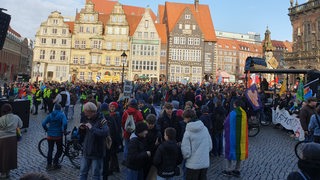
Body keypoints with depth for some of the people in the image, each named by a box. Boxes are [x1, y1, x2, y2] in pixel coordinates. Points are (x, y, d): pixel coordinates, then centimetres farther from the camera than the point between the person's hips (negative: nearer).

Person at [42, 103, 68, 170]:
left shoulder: (50, 115, 5)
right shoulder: (62, 114, -7)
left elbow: (43, 123, -3)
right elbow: (65, 123, -22)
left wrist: (47, 130, 12)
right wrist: (64, 130, -7)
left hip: (50, 135, 4)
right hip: (58, 135, -3)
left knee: (50, 150, 14)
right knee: (59, 150, 13)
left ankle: (49, 165, 18)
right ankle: (55, 163, 10)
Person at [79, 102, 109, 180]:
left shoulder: (101, 121, -17)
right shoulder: (89, 119, 7)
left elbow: (105, 132, -35)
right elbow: (84, 134, 19)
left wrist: (92, 128, -33)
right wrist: (81, 129, -3)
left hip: (97, 153, -7)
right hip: (86, 152, 7)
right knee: (83, 172, 19)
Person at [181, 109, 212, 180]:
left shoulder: (188, 132, -18)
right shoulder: (205, 129, -5)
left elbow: (186, 152, -17)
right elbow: (210, 146, 4)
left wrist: (184, 157, 4)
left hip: (193, 164, -5)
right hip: (205, 163, 5)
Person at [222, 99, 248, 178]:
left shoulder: (232, 113, -16)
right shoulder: (244, 113, 1)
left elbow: (226, 123, -13)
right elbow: (245, 127, 7)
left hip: (232, 135, -5)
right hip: (241, 136, 5)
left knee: (230, 150, 6)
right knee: (240, 150, 13)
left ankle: (229, 170, 10)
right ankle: (237, 170, 20)